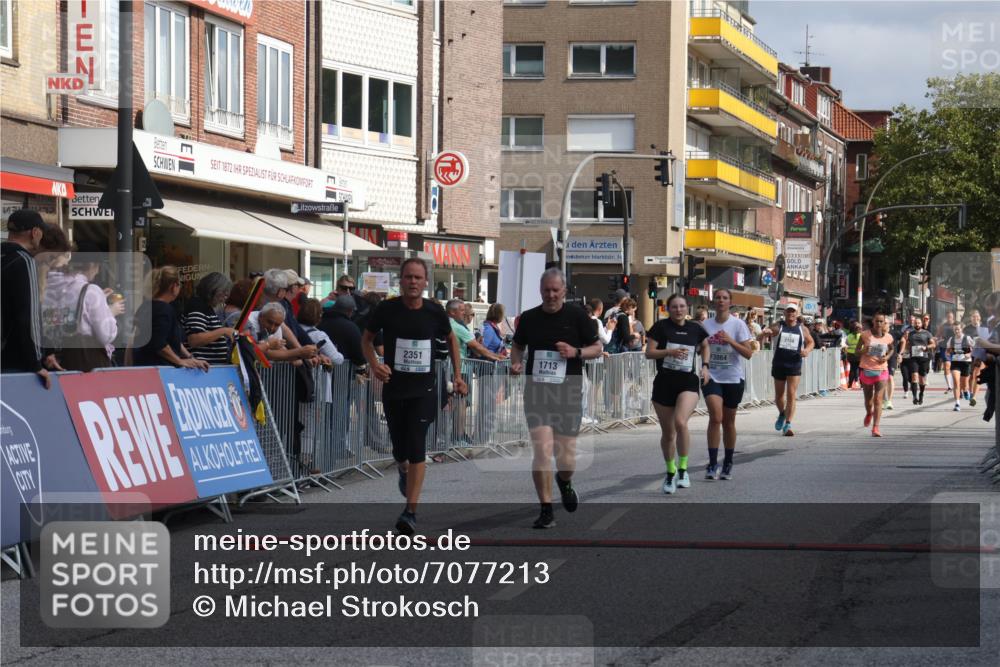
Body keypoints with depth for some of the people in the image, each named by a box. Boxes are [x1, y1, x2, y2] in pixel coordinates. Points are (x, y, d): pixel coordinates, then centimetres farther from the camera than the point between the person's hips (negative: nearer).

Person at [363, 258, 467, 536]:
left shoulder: (435, 312, -4)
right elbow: (367, 339, 7)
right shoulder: (386, 309, -7)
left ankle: (411, 511, -11)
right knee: (399, 448, 13)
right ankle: (403, 471, 52)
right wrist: (374, 364, -12)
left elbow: (451, 339, 15)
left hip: (424, 390, -1)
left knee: (416, 447, -13)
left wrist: (457, 375, 9)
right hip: (393, 388, 1)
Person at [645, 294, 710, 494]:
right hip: (664, 382, 0)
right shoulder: (661, 327, -2)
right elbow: (649, 352, -4)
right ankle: (670, 472, 30)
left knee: (680, 422, -25)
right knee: (667, 433, 8)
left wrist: (705, 365, 10)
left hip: (688, 382, 0)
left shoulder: (695, 329, 6)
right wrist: (670, 352, -19)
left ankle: (683, 469, -11)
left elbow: (704, 346, 25)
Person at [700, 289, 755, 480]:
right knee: (716, 416, -18)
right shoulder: (706, 325, 4)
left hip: (733, 378, -1)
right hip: (712, 377, 1)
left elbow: (748, 353, -9)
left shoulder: (738, 324, -4)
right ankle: (712, 463, -16)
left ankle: (728, 464, 23)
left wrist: (731, 341, -21)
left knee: (728, 421, 8)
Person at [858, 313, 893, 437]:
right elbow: (857, 351, 1)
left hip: (881, 370, -1)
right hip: (867, 370, 1)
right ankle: (869, 414, 50)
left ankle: (875, 428, -14)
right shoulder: (865, 335, -5)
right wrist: (863, 351, -22)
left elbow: (891, 349, 19)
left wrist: (887, 357, -3)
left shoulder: (888, 337, -1)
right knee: (868, 399, 15)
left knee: (878, 400, -12)